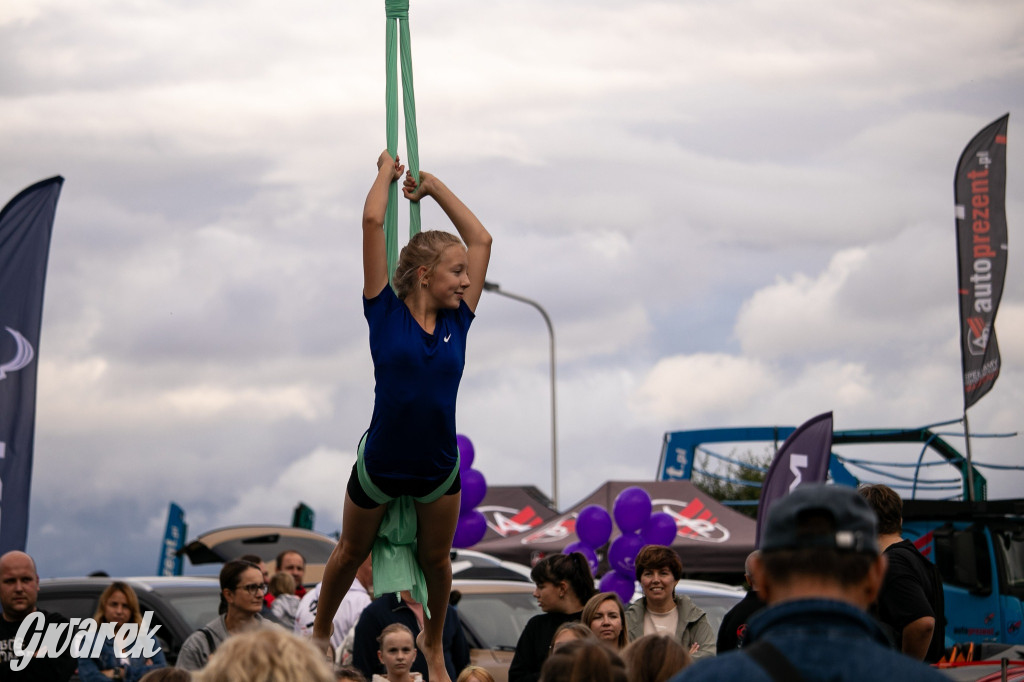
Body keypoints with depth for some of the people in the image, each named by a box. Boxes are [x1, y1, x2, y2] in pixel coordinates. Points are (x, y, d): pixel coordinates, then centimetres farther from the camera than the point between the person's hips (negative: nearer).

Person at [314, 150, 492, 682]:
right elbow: (372, 220, -16)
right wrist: (387, 172, -1)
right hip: (379, 465, -3)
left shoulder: (456, 321, -3)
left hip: (439, 471, 3)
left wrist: (433, 186, 9)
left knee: (435, 560, 18)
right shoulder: (386, 314, -13)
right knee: (351, 553, 18)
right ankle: (320, 635, 41)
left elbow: (481, 239, 4)